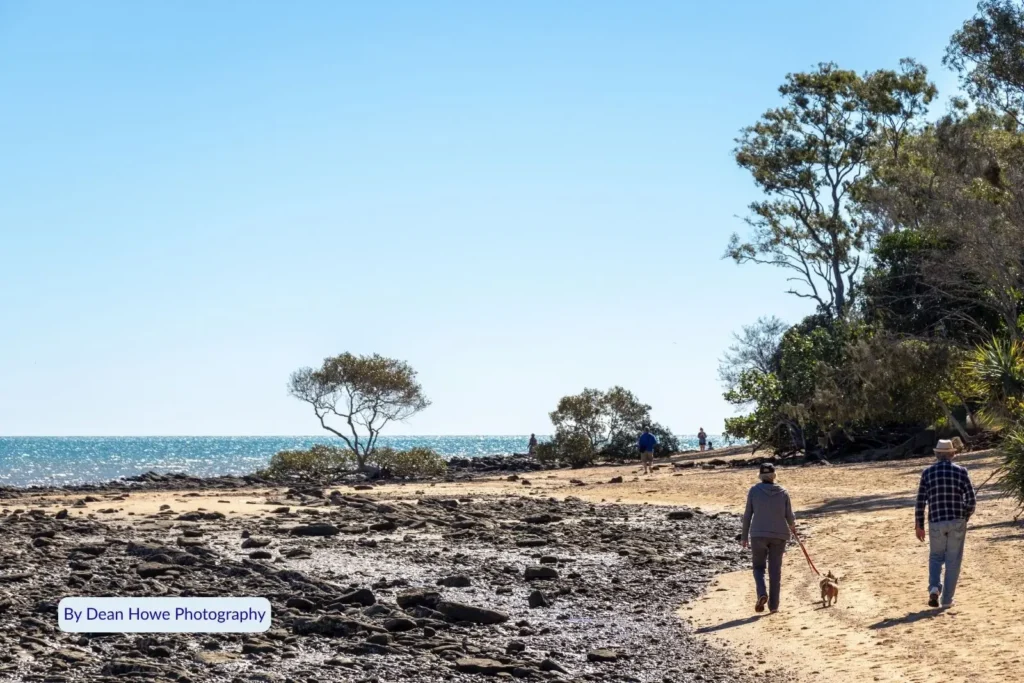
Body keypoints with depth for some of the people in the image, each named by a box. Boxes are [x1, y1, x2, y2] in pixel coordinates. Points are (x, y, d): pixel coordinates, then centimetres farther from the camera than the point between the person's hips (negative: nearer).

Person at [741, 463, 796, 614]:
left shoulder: (754, 490, -5)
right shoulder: (783, 492, -2)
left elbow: (748, 515, -2)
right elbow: (789, 516, 2)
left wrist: (744, 536, 7)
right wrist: (792, 527, 25)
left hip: (758, 535, -1)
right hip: (779, 535, 1)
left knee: (759, 567, 13)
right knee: (775, 570, 10)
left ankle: (762, 593, -13)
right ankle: (774, 604, 10)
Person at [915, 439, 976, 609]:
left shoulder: (928, 473, -1)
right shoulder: (961, 471, -2)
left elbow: (920, 503, -2)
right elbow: (971, 501, -5)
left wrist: (919, 525, 8)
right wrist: (965, 518, 14)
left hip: (936, 523, 1)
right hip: (957, 522, -1)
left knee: (936, 557, 18)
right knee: (953, 561, 9)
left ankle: (934, 588, -5)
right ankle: (947, 599, 9)